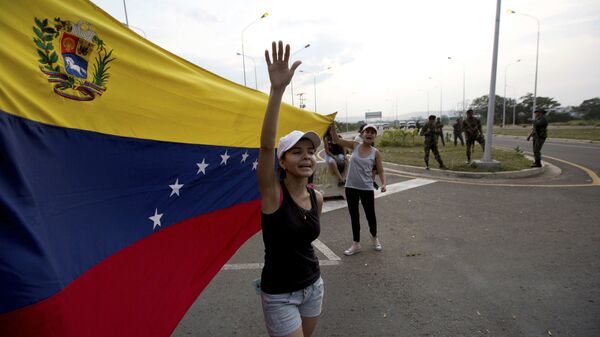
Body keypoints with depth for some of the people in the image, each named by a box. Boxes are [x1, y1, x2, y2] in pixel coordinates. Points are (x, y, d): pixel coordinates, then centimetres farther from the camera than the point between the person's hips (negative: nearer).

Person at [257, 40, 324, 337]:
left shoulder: (317, 198, -5)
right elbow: (266, 145, -38)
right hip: (280, 295, -5)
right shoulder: (273, 192, -21)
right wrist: (277, 89, -47)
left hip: (313, 286, 6)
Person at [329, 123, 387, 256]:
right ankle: (356, 244, 28)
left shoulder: (376, 153, -4)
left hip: (367, 188, -1)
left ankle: (374, 238, 41)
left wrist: (383, 184, -18)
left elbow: (380, 171, -1)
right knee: (354, 216, 12)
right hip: (351, 187, 2)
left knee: (370, 215, 12)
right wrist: (332, 125, -17)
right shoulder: (355, 145, 0)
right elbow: (337, 139, -4)